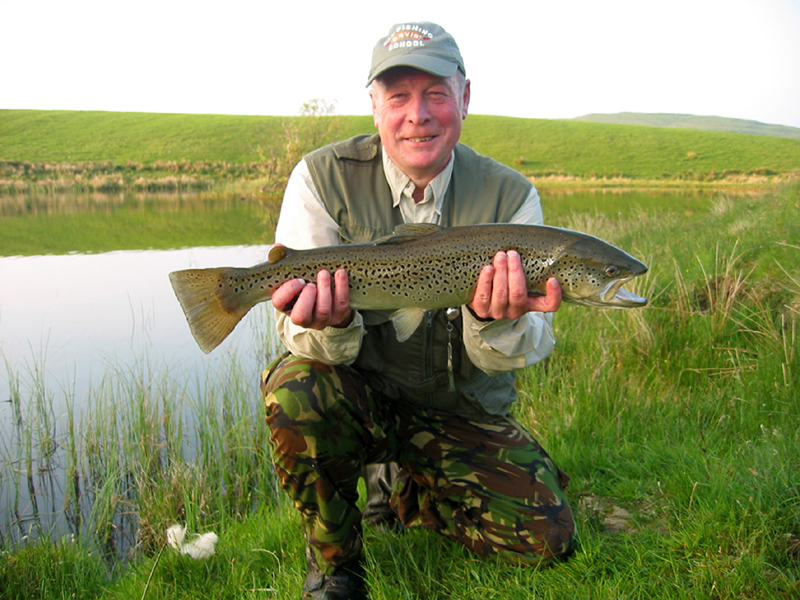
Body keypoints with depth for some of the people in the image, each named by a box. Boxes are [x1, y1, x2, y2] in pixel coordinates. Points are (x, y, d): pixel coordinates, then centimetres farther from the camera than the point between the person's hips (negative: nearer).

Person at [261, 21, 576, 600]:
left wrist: (497, 321, -37)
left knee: (548, 537, -10)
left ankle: (403, 492, 18)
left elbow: (526, 350, -13)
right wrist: (331, 326, -40)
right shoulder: (323, 178, -12)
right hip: (361, 398, -1)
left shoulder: (510, 195, -9)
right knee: (297, 390, -33)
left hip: (464, 412, 2)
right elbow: (299, 334, -15)